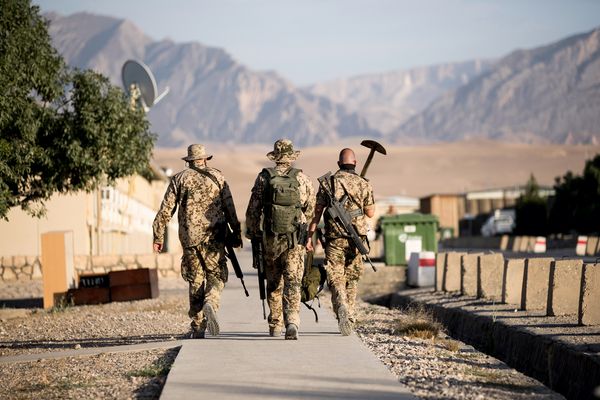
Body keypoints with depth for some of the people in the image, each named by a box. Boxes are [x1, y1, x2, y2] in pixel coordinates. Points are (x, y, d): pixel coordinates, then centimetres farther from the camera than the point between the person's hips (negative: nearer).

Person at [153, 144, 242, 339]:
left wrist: (158, 236, 5)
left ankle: (198, 329, 7)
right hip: (213, 237, -1)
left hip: (189, 237, 1)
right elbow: (229, 207, 4)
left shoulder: (179, 179, 7)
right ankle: (210, 303, -22)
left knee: (195, 281, 9)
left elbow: (165, 210, 1)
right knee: (216, 276, 10)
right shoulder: (217, 176, 7)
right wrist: (236, 233, 10)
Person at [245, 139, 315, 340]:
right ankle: (292, 321, -21)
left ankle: (275, 325, 20)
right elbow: (310, 210, 6)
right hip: (296, 240, -1)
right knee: (292, 282, -3)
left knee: (273, 283, 14)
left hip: (270, 238, 1)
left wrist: (252, 233, 13)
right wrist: (303, 229, 22)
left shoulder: (264, 178, 0)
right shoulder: (303, 179, 1)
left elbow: (253, 209, 1)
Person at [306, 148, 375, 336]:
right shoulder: (364, 184, 1)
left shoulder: (328, 182, 0)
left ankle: (342, 307, -28)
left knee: (336, 279, -1)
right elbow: (370, 213, 7)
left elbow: (317, 212, -3)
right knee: (352, 280, 15)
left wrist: (309, 236, 0)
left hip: (334, 238, -1)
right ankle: (349, 319, 17)